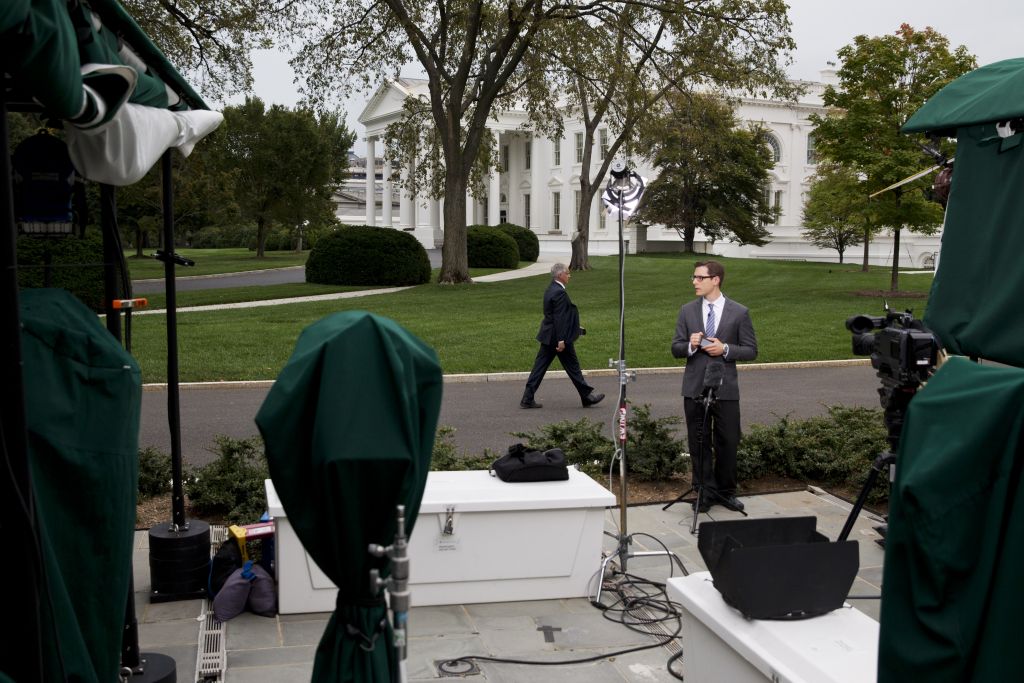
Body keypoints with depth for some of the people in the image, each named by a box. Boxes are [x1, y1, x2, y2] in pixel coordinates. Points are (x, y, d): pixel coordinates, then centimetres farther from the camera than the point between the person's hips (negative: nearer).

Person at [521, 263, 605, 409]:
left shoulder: (551, 290, 12)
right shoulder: (560, 293, -18)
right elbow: (559, 318, -22)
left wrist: (576, 328, 26)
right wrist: (561, 340, -23)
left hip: (548, 337, 9)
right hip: (559, 337, -9)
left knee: (540, 367, 8)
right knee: (573, 367, 3)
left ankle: (527, 399, 8)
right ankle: (587, 396, 16)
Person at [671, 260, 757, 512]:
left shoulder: (739, 312, -1)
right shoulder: (687, 311, 5)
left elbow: (751, 350, 0)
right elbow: (676, 348, 6)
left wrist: (725, 349, -15)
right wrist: (690, 345, -15)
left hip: (725, 389, -2)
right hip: (694, 388, 2)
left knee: (727, 442, 6)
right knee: (699, 443, 7)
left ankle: (725, 491, 24)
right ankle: (705, 492, 19)